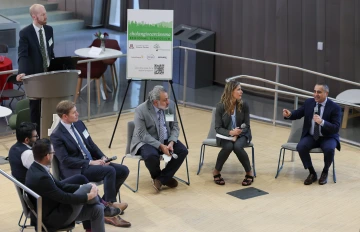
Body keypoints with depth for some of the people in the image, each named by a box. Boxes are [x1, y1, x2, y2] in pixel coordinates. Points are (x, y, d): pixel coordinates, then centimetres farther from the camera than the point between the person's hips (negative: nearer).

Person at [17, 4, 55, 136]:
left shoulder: (49, 30, 4)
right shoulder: (25, 33, -12)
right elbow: (22, 55, -21)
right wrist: (22, 72, -36)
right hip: (34, 75, -4)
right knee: (35, 106, 8)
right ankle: (36, 133, 18)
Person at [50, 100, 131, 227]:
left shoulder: (79, 123, 9)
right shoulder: (56, 135, -14)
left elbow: (91, 144, 15)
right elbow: (65, 160, -19)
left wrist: (103, 158, -3)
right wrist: (90, 163, -22)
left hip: (92, 161, 8)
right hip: (76, 170, -8)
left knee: (123, 170, -6)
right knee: (110, 171, -29)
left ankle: (107, 202, 4)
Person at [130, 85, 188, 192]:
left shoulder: (170, 105, -3)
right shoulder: (141, 110, -18)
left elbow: (175, 127, 2)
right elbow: (143, 135, -20)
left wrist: (171, 142, -17)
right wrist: (160, 146, -27)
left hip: (166, 140, 5)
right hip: (146, 141, -5)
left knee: (183, 151, -18)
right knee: (151, 155, -35)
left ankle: (161, 179, -8)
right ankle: (156, 177, -3)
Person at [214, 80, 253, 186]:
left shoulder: (244, 105, -12)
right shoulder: (220, 106, -14)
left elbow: (246, 125, -5)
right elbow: (218, 128, -11)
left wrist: (237, 135, -23)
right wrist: (230, 133, -29)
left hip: (241, 134, 0)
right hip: (225, 135, 0)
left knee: (237, 147, -32)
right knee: (228, 147, -33)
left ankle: (249, 173, -11)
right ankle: (216, 171, -9)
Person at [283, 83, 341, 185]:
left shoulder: (335, 107, -12)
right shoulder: (309, 102, 0)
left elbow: (336, 128, -17)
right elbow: (298, 113, 7)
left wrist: (322, 122, -34)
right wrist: (289, 114, -17)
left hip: (327, 137, -3)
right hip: (311, 136, 3)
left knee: (329, 149, -35)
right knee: (301, 147, -27)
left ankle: (325, 172, -4)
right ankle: (312, 173, -7)